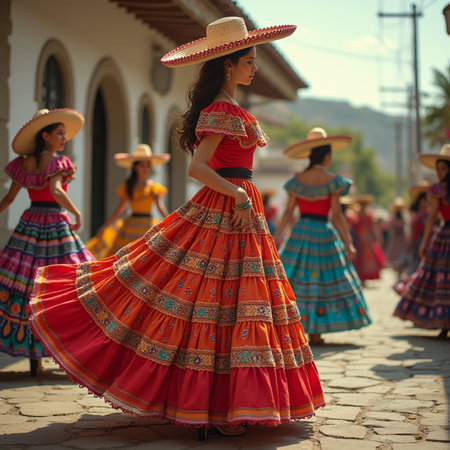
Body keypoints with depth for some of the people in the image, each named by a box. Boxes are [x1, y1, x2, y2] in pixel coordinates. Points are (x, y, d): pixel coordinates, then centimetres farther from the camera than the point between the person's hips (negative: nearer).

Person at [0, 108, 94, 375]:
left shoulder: (23, 164, 8)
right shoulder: (57, 163, -8)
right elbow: (55, 190, -23)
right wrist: (77, 213, -18)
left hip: (29, 225, 5)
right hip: (56, 225, -5)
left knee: (25, 286, 5)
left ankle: (33, 355, 7)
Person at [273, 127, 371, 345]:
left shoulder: (297, 179, 3)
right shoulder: (331, 180, -8)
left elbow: (288, 211, 2)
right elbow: (337, 215, -11)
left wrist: (276, 236, 9)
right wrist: (348, 243, -8)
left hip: (299, 233, 3)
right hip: (323, 234, -3)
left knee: (295, 278, 7)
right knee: (321, 280, 6)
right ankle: (314, 332, 6)